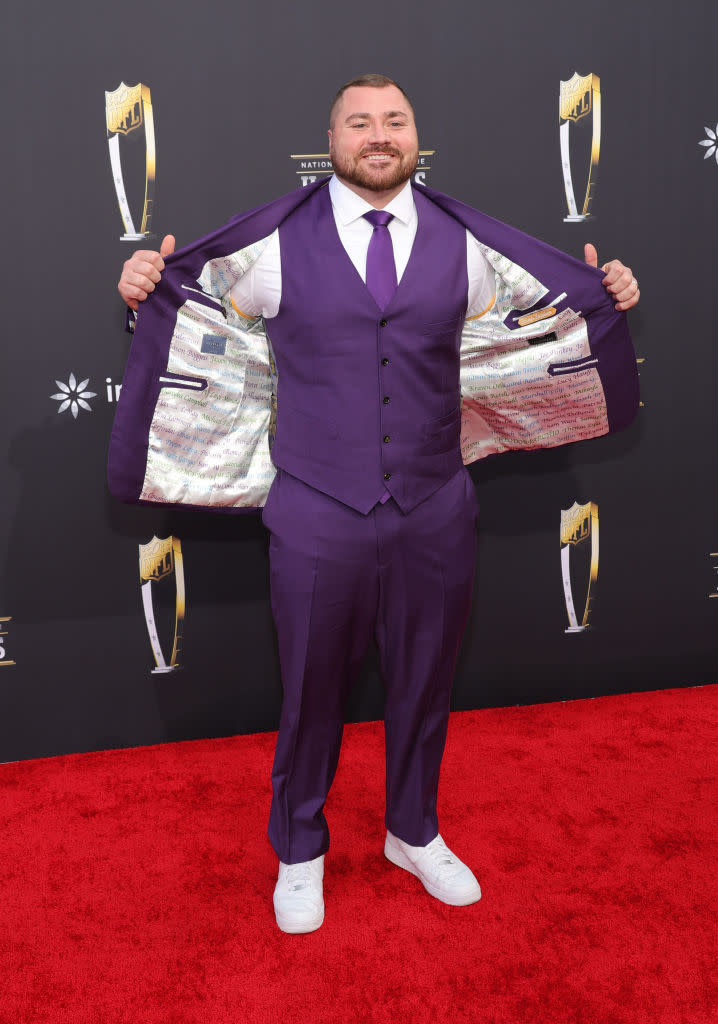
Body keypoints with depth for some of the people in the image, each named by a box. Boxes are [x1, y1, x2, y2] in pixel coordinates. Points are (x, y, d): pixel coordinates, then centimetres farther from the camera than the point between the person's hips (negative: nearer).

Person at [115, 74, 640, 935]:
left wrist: (608, 297, 1)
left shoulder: (463, 241, 5)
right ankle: (299, 852, 40)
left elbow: (545, 309, 17)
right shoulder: (277, 239, -1)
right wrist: (147, 290, -12)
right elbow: (194, 308, 8)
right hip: (317, 518, -2)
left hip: (436, 516, 3)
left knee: (424, 684, 18)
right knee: (311, 694, 13)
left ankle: (414, 834, 46)